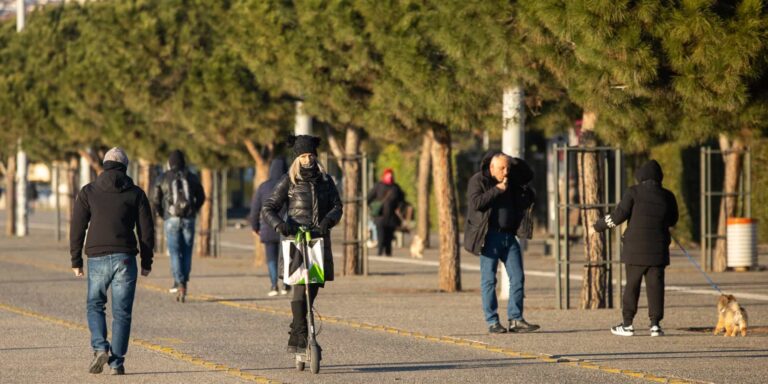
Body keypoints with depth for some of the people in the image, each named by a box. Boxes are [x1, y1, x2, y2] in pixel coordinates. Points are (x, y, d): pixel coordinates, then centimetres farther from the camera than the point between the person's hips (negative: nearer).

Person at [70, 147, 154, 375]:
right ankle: (117, 363, 2)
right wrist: (146, 262, 11)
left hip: (97, 259, 0)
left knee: (95, 306, 16)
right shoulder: (136, 194, 5)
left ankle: (100, 348, -6)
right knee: (121, 312, 6)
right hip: (125, 259, 0)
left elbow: (77, 228, 2)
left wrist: (76, 261, 8)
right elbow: (146, 230, 4)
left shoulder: (88, 192, 5)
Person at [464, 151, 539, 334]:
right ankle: (492, 322, 0)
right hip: (490, 237, -6)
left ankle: (515, 319, 2)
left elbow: (529, 175, 24)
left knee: (517, 277, 0)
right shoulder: (478, 180, -4)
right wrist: (497, 190, -16)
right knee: (489, 280, -2)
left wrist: (515, 163, 7)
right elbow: (476, 202, -18)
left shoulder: (511, 180, 13)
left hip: (509, 235, 6)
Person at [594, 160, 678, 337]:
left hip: (635, 248, -2)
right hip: (658, 249, 2)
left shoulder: (634, 192, -6)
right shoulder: (667, 196, 4)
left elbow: (618, 215, -10)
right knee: (655, 286, 3)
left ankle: (627, 324, 7)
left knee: (632, 285, 5)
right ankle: (655, 324, -3)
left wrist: (599, 226, 3)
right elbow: (672, 220, 18)